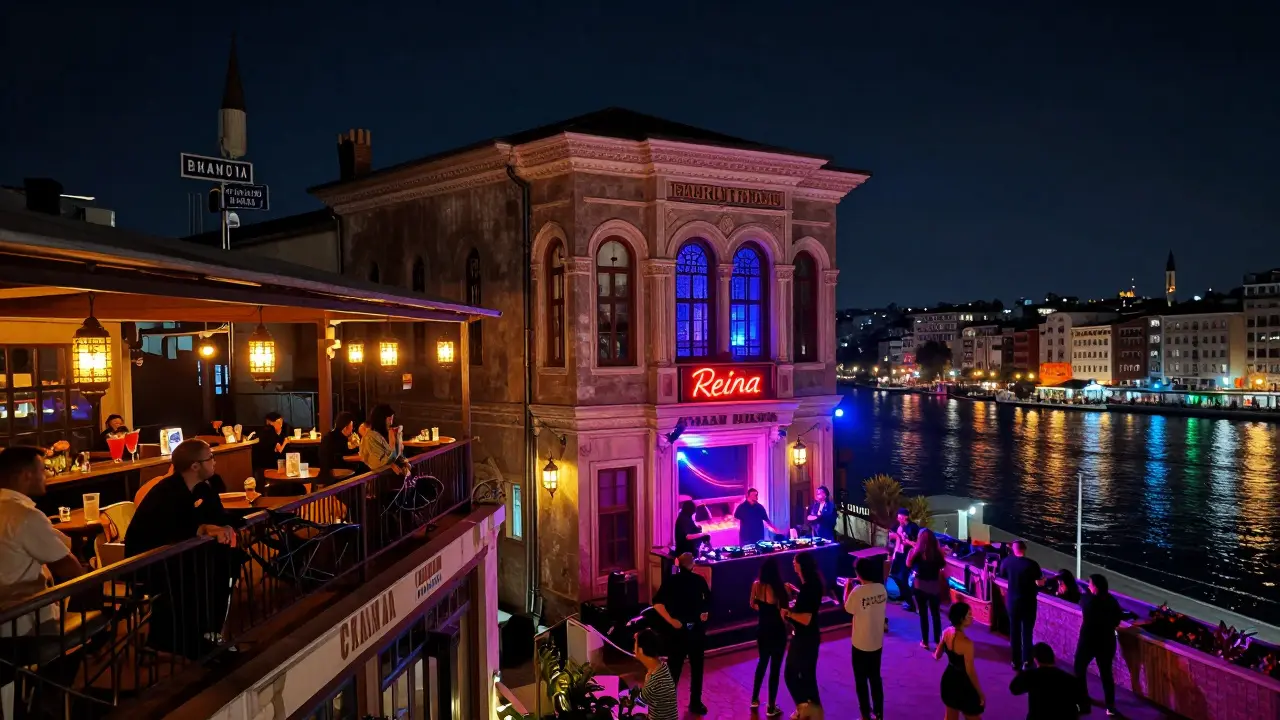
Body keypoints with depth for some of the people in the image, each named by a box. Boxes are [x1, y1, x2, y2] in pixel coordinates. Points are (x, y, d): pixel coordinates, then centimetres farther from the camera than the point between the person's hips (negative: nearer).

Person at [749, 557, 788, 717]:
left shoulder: (756, 585, -8)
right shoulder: (779, 589, -24)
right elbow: (783, 614, -22)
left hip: (762, 629, 5)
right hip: (777, 632, -5)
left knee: (762, 662, 25)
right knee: (775, 667, 7)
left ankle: (754, 699, 33)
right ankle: (771, 708, 17)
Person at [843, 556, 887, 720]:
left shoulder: (857, 592, -24)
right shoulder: (882, 589, -7)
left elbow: (848, 609, -7)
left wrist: (847, 589, 4)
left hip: (861, 644, -5)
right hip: (877, 643, 5)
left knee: (861, 681, 11)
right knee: (875, 678, 21)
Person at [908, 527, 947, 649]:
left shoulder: (917, 552, -14)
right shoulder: (937, 552, -9)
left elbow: (908, 564, 0)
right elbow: (943, 566, 6)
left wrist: (912, 551, 4)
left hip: (920, 586, -2)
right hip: (935, 586, 2)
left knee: (923, 614, 7)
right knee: (936, 613, 16)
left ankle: (925, 642, 11)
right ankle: (937, 640, 24)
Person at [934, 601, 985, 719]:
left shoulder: (947, 632, -7)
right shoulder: (966, 642, -29)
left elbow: (937, 656, 6)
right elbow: (970, 672, -21)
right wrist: (981, 694, -11)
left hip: (948, 679, 7)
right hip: (962, 684, -7)